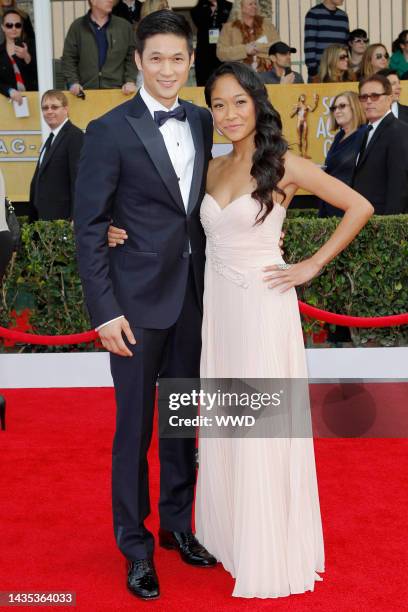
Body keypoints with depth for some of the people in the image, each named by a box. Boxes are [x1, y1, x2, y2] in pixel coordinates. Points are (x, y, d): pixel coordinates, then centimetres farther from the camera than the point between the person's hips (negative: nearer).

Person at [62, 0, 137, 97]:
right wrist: (73, 82, -7)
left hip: (116, 91, 1)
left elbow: (132, 58, 8)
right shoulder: (77, 26, 6)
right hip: (85, 91, 0)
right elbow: (68, 58, 6)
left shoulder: (124, 26, 7)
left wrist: (130, 81, -5)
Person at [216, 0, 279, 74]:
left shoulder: (267, 24, 15)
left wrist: (258, 47, -10)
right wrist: (244, 49, -10)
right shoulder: (228, 27, 8)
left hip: (266, 73, 1)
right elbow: (221, 53, -2)